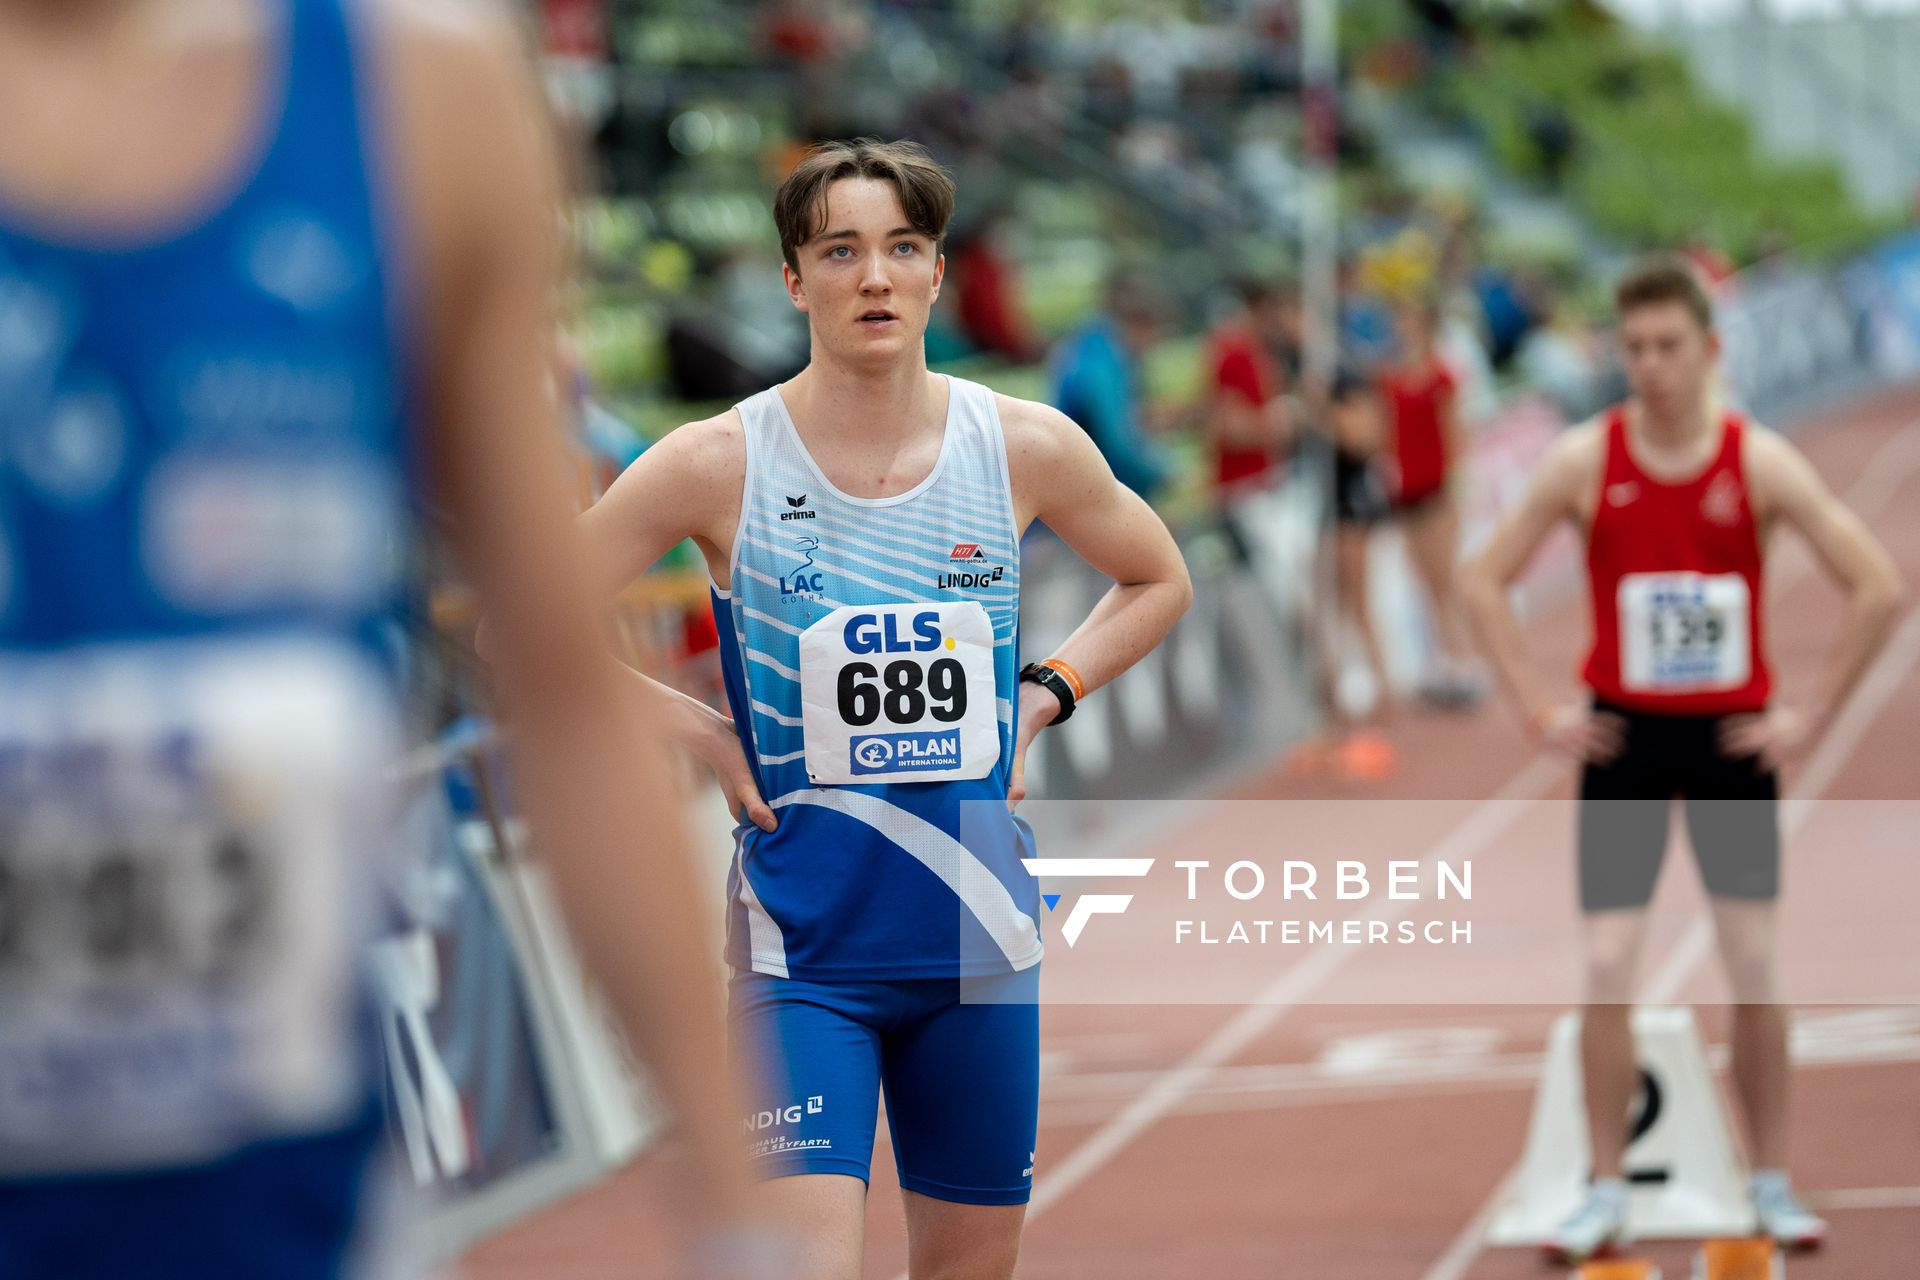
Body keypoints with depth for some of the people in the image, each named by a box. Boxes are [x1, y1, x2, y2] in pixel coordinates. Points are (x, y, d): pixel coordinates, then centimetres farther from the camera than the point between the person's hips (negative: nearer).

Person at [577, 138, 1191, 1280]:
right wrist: (694, 733, -6)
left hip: (981, 934, 3)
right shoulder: (719, 464, -9)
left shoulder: (1026, 448, -1)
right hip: (802, 949, -3)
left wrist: (1039, 698, 5)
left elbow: (1159, 583, 18)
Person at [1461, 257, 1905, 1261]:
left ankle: (1772, 1186, 13)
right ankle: (1606, 1195, 4)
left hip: (1732, 736, 0)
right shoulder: (1586, 461, -6)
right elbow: (1484, 582, 0)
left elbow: (1878, 589, -6)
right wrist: (1538, 712, -5)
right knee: (1607, 970, -5)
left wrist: (1812, 718, -8)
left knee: (1754, 966, 1)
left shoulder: (1760, 463, -8)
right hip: (1624, 733, 0)